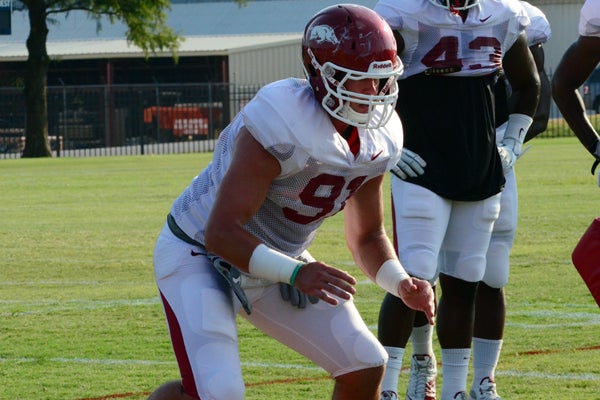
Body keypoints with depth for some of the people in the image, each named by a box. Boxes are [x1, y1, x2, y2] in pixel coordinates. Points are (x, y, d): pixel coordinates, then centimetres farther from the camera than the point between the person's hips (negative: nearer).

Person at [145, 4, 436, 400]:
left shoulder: (378, 139, -6)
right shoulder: (284, 124, -31)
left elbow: (367, 237, 9)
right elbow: (220, 233, -32)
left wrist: (402, 283, -10)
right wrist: (295, 274, -44)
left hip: (275, 262, 8)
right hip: (202, 254, -8)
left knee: (365, 367, -3)